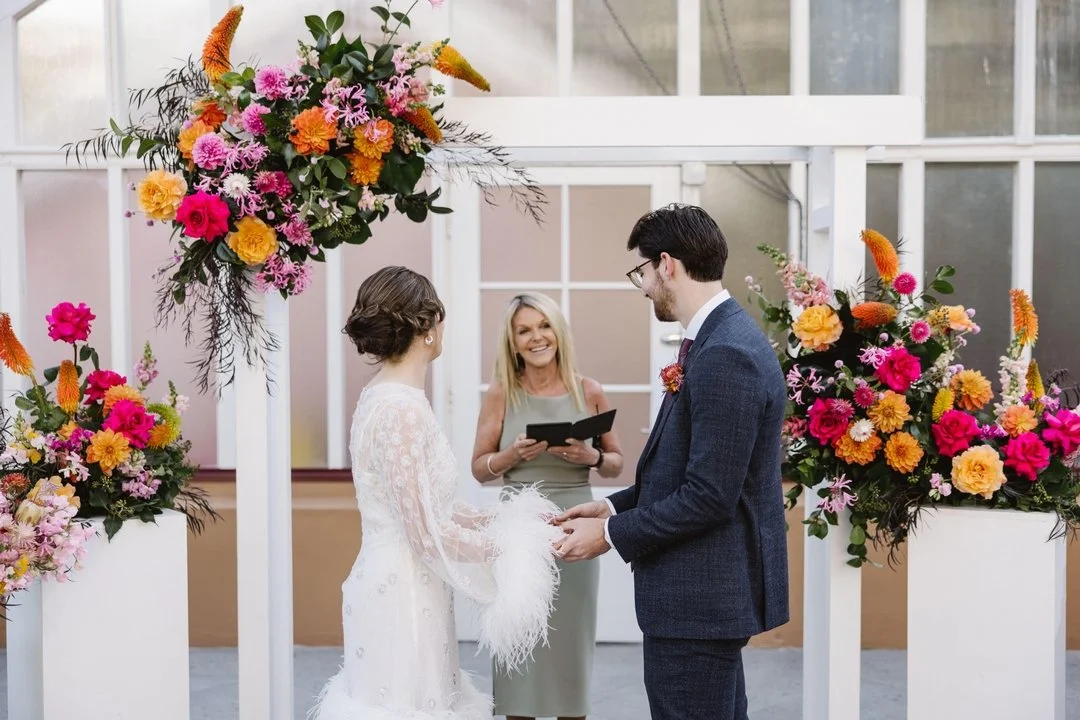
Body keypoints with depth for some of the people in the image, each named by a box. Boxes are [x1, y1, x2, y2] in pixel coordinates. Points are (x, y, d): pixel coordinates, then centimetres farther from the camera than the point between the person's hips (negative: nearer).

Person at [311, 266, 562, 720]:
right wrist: (515, 546, -11)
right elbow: (429, 534, -22)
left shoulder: (382, 397, 8)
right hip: (403, 597, -9)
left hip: (393, 585, 9)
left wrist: (499, 520, 5)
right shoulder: (403, 409, -21)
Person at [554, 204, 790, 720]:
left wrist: (611, 534, -13)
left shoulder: (725, 355, -21)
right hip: (712, 589, 10)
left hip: (702, 598, -10)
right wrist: (617, 507, 9)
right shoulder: (722, 337, 10)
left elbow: (709, 496, -23)